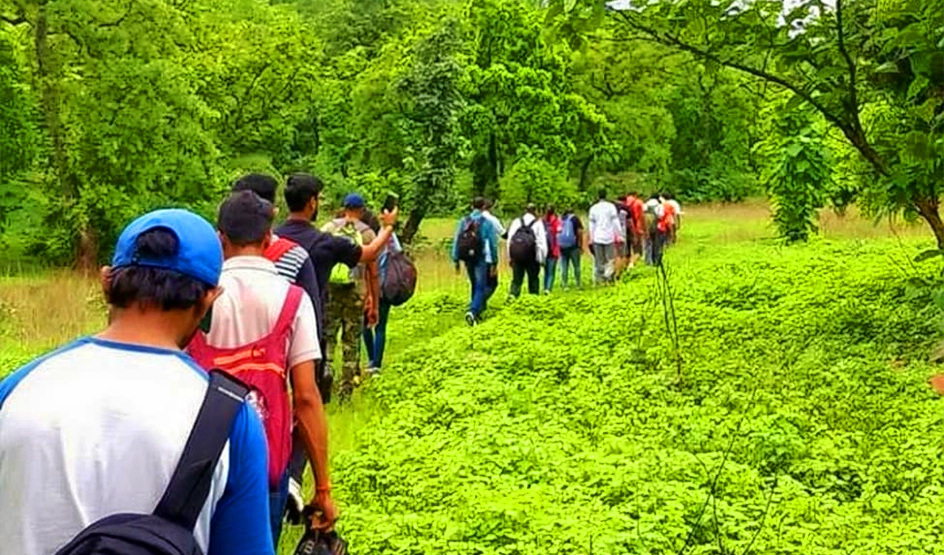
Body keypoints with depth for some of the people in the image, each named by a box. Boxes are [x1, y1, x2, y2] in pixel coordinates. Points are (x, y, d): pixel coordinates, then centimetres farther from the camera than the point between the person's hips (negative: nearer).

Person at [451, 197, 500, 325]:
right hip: (482, 259, -4)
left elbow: (456, 240, 2)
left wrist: (456, 259, 7)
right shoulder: (487, 222, -6)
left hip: (468, 258, 4)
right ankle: (472, 311, -22)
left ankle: (476, 311, 24)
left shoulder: (463, 221, 3)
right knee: (481, 287, -3)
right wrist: (494, 262, 1)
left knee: (474, 285, 20)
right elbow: (493, 243, -5)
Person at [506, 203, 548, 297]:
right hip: (531, 257, -2)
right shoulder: (538, 223, 0)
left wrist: (509, 257, 9)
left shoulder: (516, 222, 8)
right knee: (533, 279, 13)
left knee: (516, 279, 5)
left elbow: (509, 239, 5)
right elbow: (542, 242, -3)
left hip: (516, 255, 2)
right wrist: (542, 258, 3)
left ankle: (513, 294, -16)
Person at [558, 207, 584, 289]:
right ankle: (578, 284, 11)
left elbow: (557, 233, 7)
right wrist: (581, 246, -2)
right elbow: (579, 232, -6)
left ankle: (564, 285, 6)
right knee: (576, 266, 7)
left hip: (562, 246, 3)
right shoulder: (574, 218, 2)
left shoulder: (560, 220, 11)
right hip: (573, 245, -3)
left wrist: (558, 245, 13)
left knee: (564, 267, 6)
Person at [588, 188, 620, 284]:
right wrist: (618, 235, 2)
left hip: (597, 238, 2)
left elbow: (591, 225, 9)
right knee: (610, 259, 4)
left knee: (599, 260, 7)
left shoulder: (593, 208, 6)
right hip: (609, 237, -2)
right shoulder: (611, 206, -1)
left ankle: (599, 278, 3)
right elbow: (616, 222, -3)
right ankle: (608, 275, -11)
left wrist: (591, 238, 15)